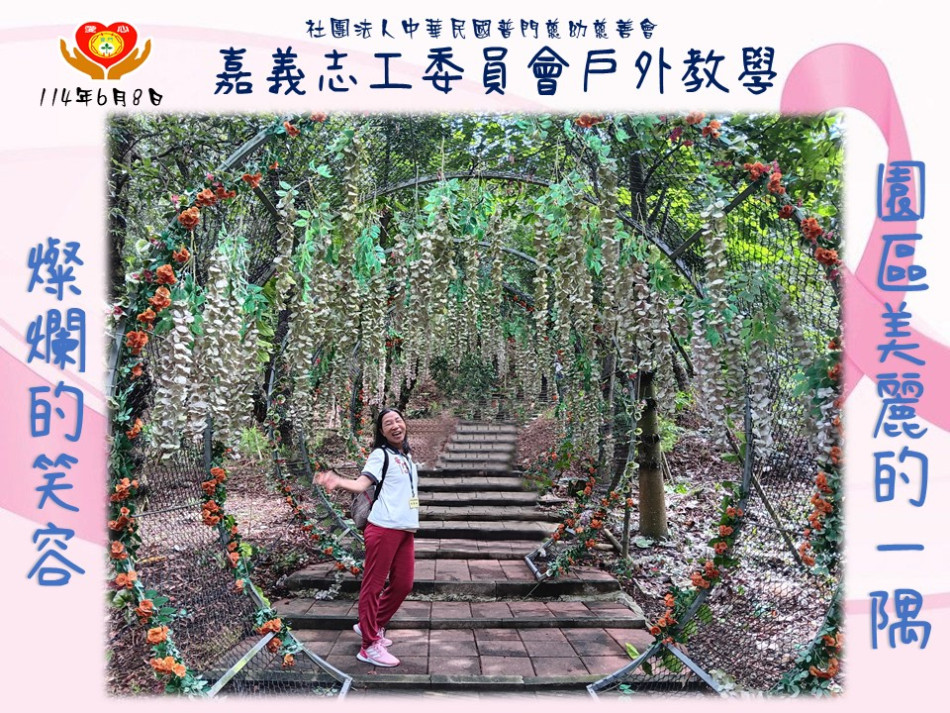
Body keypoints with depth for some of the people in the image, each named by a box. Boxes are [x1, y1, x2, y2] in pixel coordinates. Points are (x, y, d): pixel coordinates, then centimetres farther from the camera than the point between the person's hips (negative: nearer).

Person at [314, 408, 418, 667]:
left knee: (403, 585, 11)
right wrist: (337, 481, -37)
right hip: (384, 528, -8)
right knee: (374, 585, -2)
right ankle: (370, 645, 4)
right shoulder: (381, 454, -5)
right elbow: (361, 483, -18)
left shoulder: (407, 456, 18)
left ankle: (373, 626, 30)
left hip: (406, 530, 8)